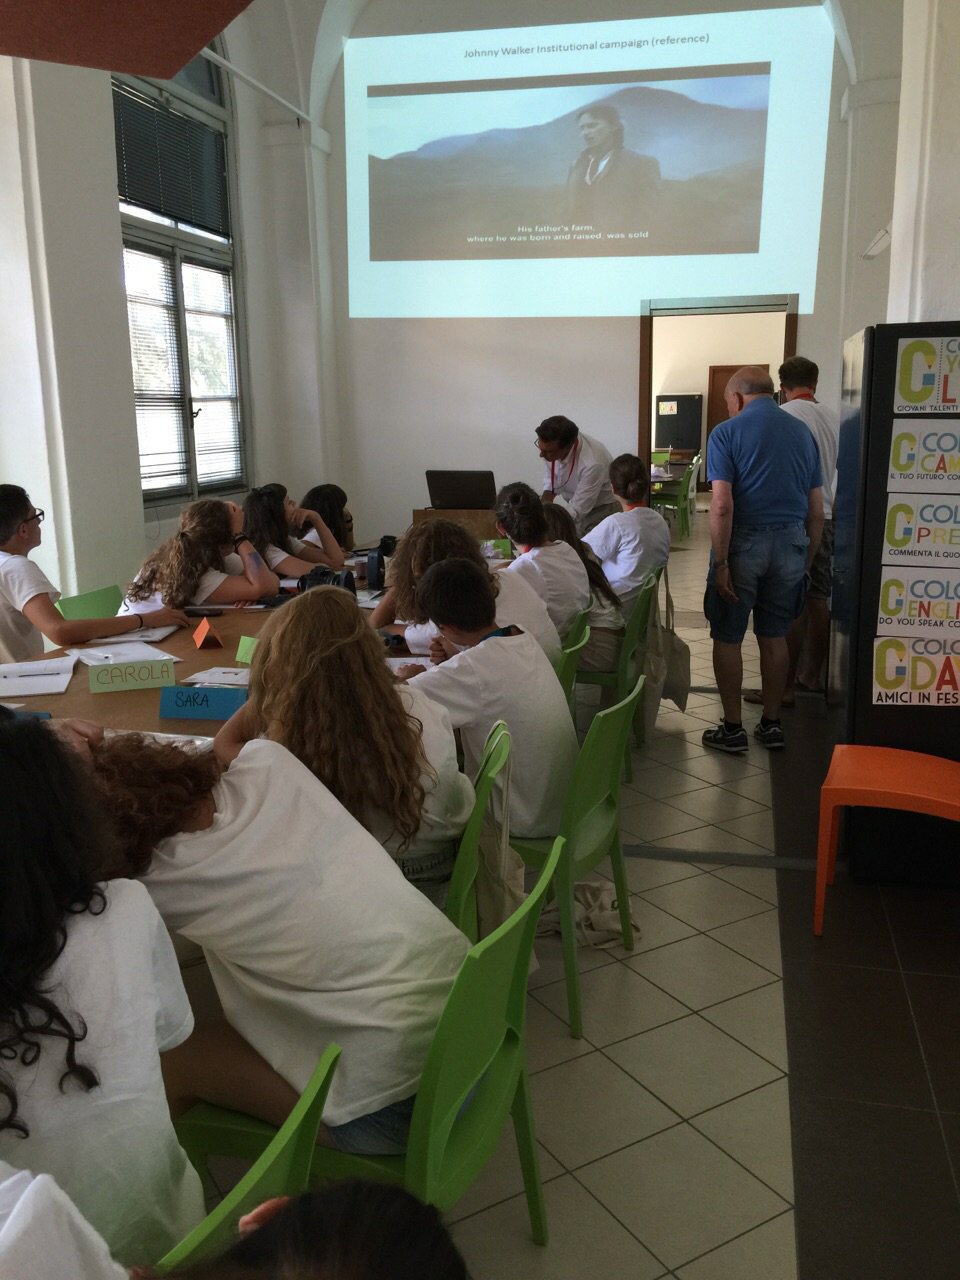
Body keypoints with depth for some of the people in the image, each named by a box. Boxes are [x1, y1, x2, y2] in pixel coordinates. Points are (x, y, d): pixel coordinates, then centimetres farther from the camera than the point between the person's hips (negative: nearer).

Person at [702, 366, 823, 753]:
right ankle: (772, 724, 23)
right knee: (774, 637, 15)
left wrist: (720, 563, -13)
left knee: (727, 638, 7)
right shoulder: (803, 432, 9)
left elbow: (722, 505, -16)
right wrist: (806, 559, 17)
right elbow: (816, 510, 9)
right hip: (790, 544, 5)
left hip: (743, 542, -4)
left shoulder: (726, 433, -6)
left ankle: (732, 728, 13)